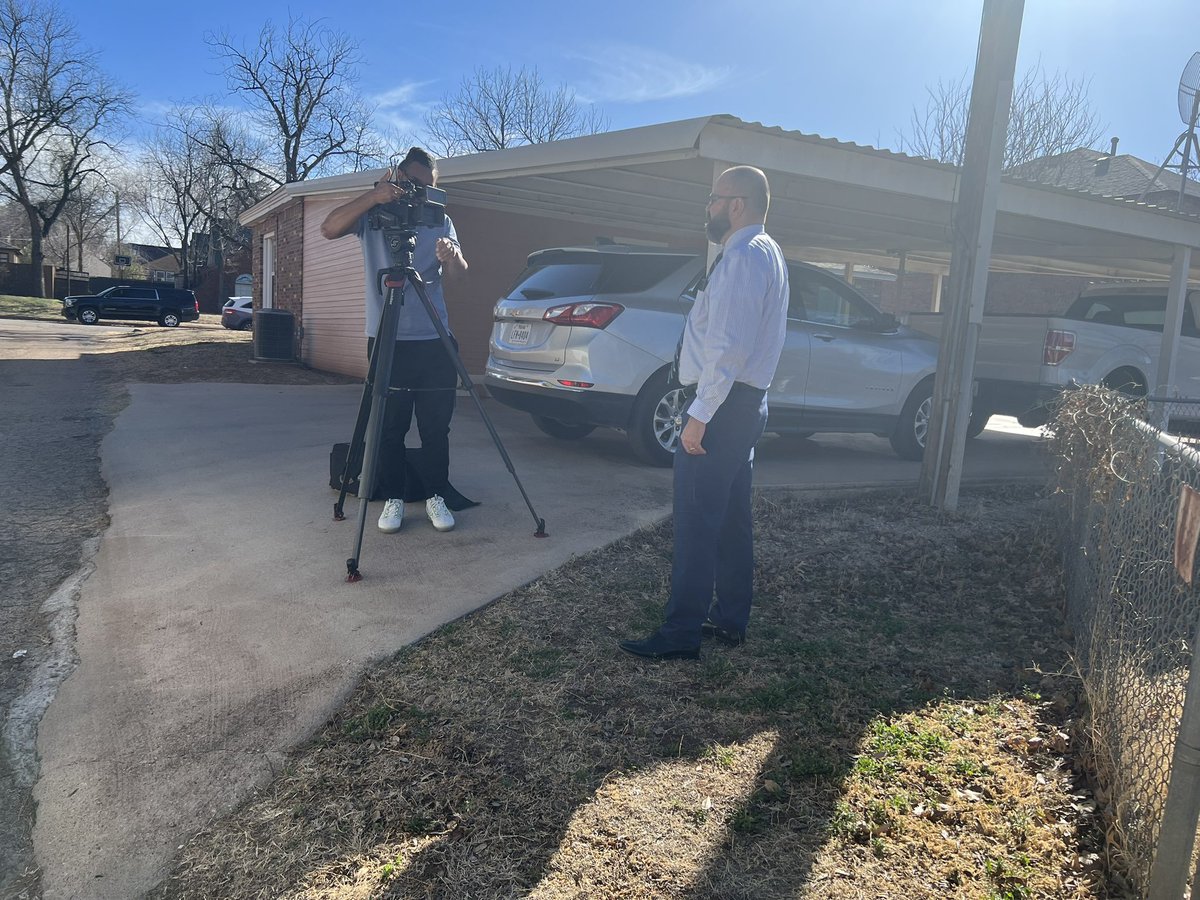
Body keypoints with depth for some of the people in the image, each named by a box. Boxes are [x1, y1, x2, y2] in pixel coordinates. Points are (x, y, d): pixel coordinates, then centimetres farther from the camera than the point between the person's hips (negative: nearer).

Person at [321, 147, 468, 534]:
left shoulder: (440, 220, 11)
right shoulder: (372, 215, 5)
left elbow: (459, 270, -3)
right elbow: (329, 229, -13)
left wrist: (451, 257, -27)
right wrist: (372, 197, -24)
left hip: (434, 340, 2)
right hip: (387, 339, -1)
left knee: (436, 426, 3)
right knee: (390, 426, 2)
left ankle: (436, 497, 14)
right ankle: (393, 498, 13)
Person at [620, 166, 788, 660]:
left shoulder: (744, 255, -15)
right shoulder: (765, 253, 19)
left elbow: (728, 345, -24)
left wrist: (700, 413, -23)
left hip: (721, 404, -11)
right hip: (744, 402, 11)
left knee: (696, 522, -6)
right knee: (731, 517, 15)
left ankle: (681, 634, 0)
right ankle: (730, 619, 25)